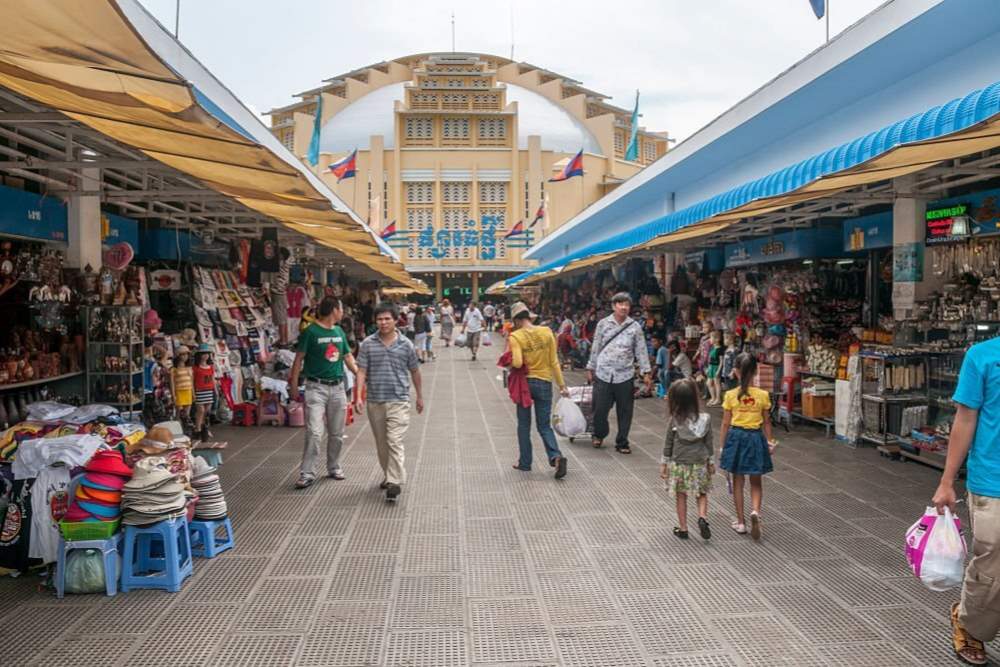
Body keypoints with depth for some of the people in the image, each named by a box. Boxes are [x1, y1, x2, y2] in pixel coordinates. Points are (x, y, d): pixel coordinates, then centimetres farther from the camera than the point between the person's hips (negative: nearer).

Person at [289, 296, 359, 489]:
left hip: (338, 387, 6)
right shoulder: (310, 332, -7)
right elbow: (299, 359, -5)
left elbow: (348, 357, 18)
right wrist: (293, 385, -9)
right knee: (314, 432, -11)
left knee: (337, 433, 11)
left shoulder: (339, 331, 11)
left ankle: (334, 467, 27)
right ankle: (307, 473, -5)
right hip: (316, 388, -6)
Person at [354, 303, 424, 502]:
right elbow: (362, 371, -1)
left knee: (395, 442, -12)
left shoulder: (405, 344, 0)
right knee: (381, 444, 14)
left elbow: (414, 371, 10)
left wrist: (420, 396, 16)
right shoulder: (367, 344, 1)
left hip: (398, 401, -2)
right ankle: (388, 476, 31)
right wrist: (358, 396, -12)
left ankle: (395, 482, -10)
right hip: (375, 401, 3)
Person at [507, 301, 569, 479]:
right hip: (544, 383, 2)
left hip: (525, 382, -2)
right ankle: (556, 456, -13)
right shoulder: (546, 332, -3)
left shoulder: (515, 336, -13)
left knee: (524, 425, 15)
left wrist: (510, 362, -1)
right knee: (544, 426, 9)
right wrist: (562, 385, 4)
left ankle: (525, 462, 21)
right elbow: (554, 361, -1)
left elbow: (517, 363, -24)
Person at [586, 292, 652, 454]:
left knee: (625, 412, 5)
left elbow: (641, 351, 5)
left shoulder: (635, 327, 3)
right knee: (599, 410, 5)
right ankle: (599, 434, 32)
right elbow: (596, 348, 9)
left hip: (625, 376, 0)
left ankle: (622, 443, 20)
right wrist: (590, 368, 11)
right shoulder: (603, 324, 4)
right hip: (603, 374, 0)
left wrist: (647, 372, 1)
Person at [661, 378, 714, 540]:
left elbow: (668, 443, -5)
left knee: (681, 497, 10)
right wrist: (710, 462, 12)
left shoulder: (673, 420, -12)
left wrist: (664, 463, 5)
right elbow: (708, 443, 0)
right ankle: (702, 517, -5)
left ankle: (683, 528, 16)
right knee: (702, 494, 17)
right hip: (699, 463, 1)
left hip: (679, 463, -1)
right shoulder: (705, 419, -7)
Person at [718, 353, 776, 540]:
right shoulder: (763, 395, -8)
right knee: (756, 483, 14)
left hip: (735, 437, 0)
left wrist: (723, 446, 7)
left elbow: (726, 423, -4)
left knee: (738, 482, 12)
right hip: (756, 438, 0)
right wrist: (769, 441, 15)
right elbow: (766, 422, 1)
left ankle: (741, 522, 17)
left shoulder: (730, 395, -9)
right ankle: (755, 511, -11)